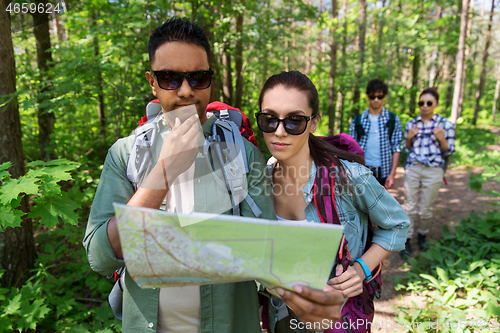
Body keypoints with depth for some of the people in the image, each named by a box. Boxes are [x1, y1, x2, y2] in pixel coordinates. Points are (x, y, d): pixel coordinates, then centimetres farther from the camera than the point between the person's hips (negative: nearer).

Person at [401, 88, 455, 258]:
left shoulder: (445, 124, 0)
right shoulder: (411, 124, 7)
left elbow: (449, 151, 2)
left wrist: (441, 139, -16)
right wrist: (409, 138, -5)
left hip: (433, 171, -2)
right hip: (412, 169, 2)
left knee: (426, 209, 6)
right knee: (410, 208, 4)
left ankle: (423, 235, 31)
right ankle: (407, 241, 15)